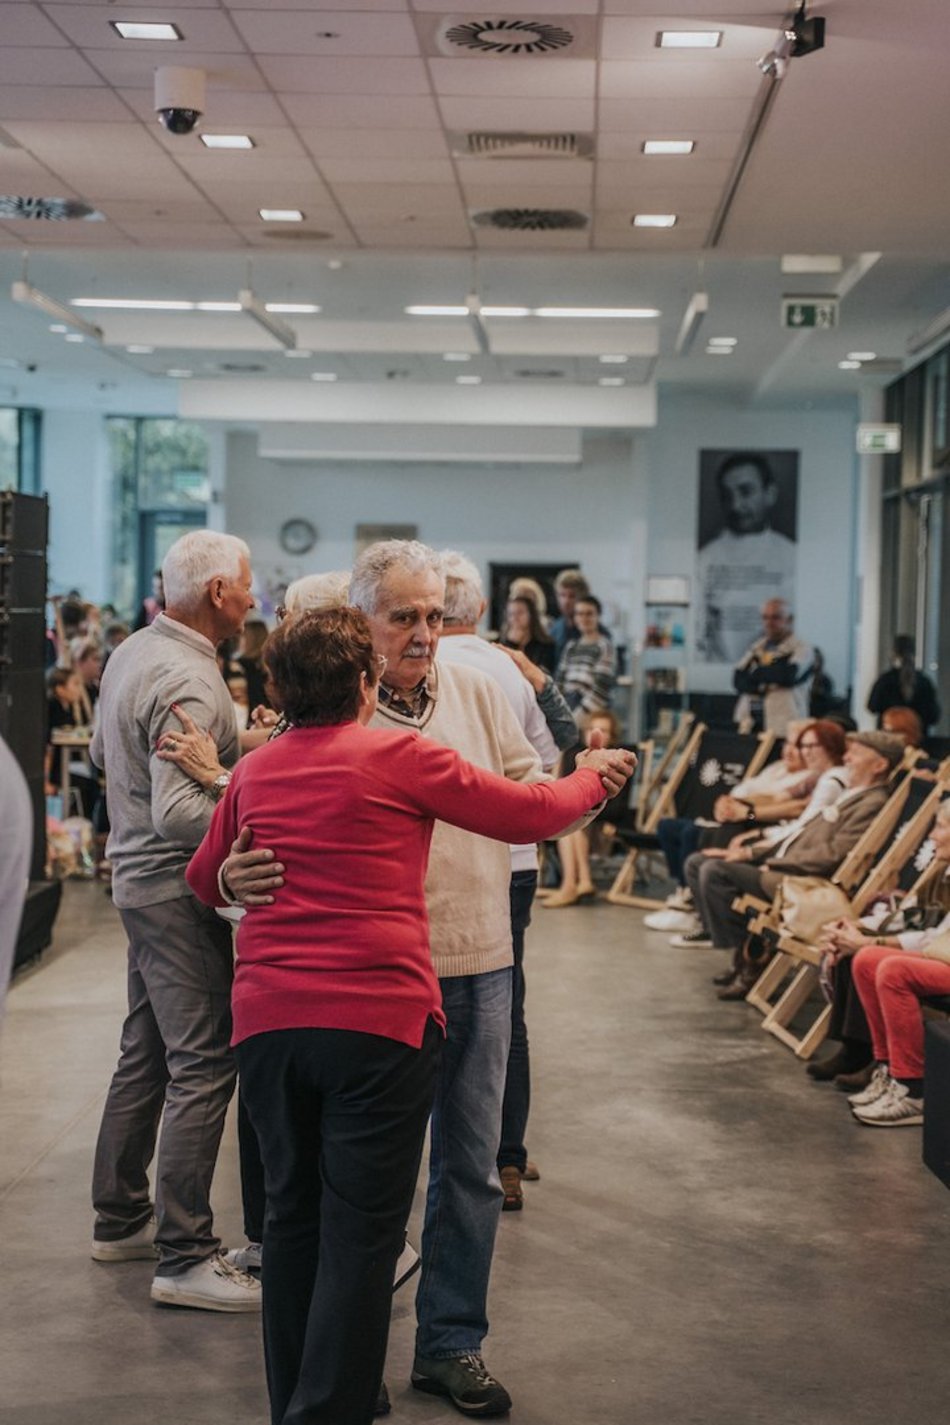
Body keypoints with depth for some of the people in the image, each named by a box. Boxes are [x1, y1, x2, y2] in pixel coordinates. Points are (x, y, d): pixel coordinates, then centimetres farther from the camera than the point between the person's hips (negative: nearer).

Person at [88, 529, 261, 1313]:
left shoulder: (133, 652, 9)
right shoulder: (187, 682, -22)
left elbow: (104, 753, 22)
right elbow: (177, 810, -28)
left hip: (139, 878, 10)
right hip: (177, 887, -10)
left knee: (146, 1053, 18)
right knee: (203, 1064, -7)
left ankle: (120, 1219, 29)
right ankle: (185, 1256, -4)